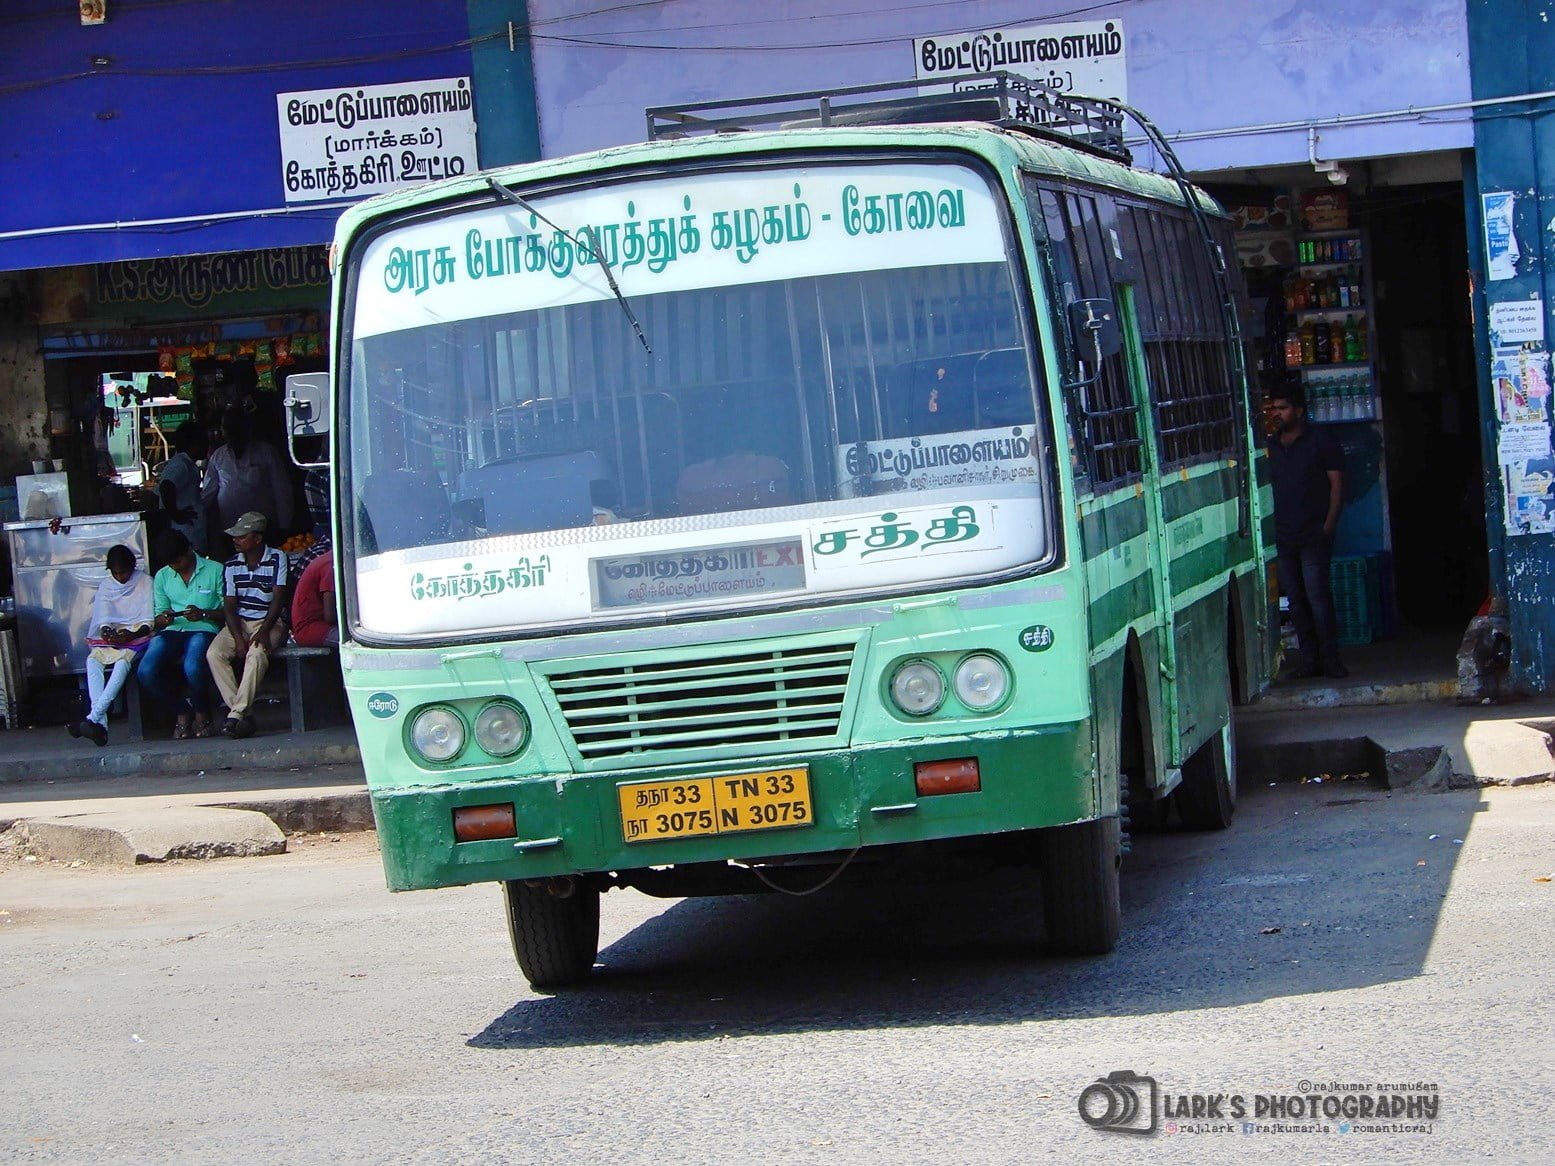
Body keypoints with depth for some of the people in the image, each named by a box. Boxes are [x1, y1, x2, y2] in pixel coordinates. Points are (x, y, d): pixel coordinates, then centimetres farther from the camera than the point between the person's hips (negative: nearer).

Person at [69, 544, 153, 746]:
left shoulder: (145, 583, 3)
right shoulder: (106, 586, 14)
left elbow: (149, 622, -3)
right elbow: (103, 620, 8)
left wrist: (131, 635, -21)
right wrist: (106, 632, -16)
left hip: (137, 637, -3)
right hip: (111, 638, 3)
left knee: (123, 661, -35)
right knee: (93, 659, -29)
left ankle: (93, 718, -44)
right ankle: (101, 723, -41)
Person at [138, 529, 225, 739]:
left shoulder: (215, 570, 3)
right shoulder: (162, 577, 17)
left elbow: (228, 610, 1)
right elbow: (159, 617, 17)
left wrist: (203, 614, -16)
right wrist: (165, 618, -7)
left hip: (204, 629, -4)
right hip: (172, 631, 4)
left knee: (192, 668, -37)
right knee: (146, 672, -25)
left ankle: (202, 714, -7)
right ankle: (183, 711, -1)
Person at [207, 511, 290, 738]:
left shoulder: (277, 560, -2)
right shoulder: (231, 566, 8)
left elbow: (278, 598, -10)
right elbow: (230, 605, 3)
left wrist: (264, 630, -23)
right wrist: (238, 637, -14)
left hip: (270, 622, -4)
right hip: (239, 623, 4)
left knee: (257, 653, -35)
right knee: (214, 654, -24)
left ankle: (236, 714, -34)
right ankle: (242, 714, -25)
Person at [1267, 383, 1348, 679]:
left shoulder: (1320, 440, 0)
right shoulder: (1271, 446, 13)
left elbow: (1337, 483, -3)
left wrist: (1328, 525, -11)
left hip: (1314, 535, -5)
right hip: (1283, 537, 5)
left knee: (1317, 595, -11)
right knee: (1295, 599, 5)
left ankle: (1330, 658, -6)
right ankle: (1308, 658, 10)